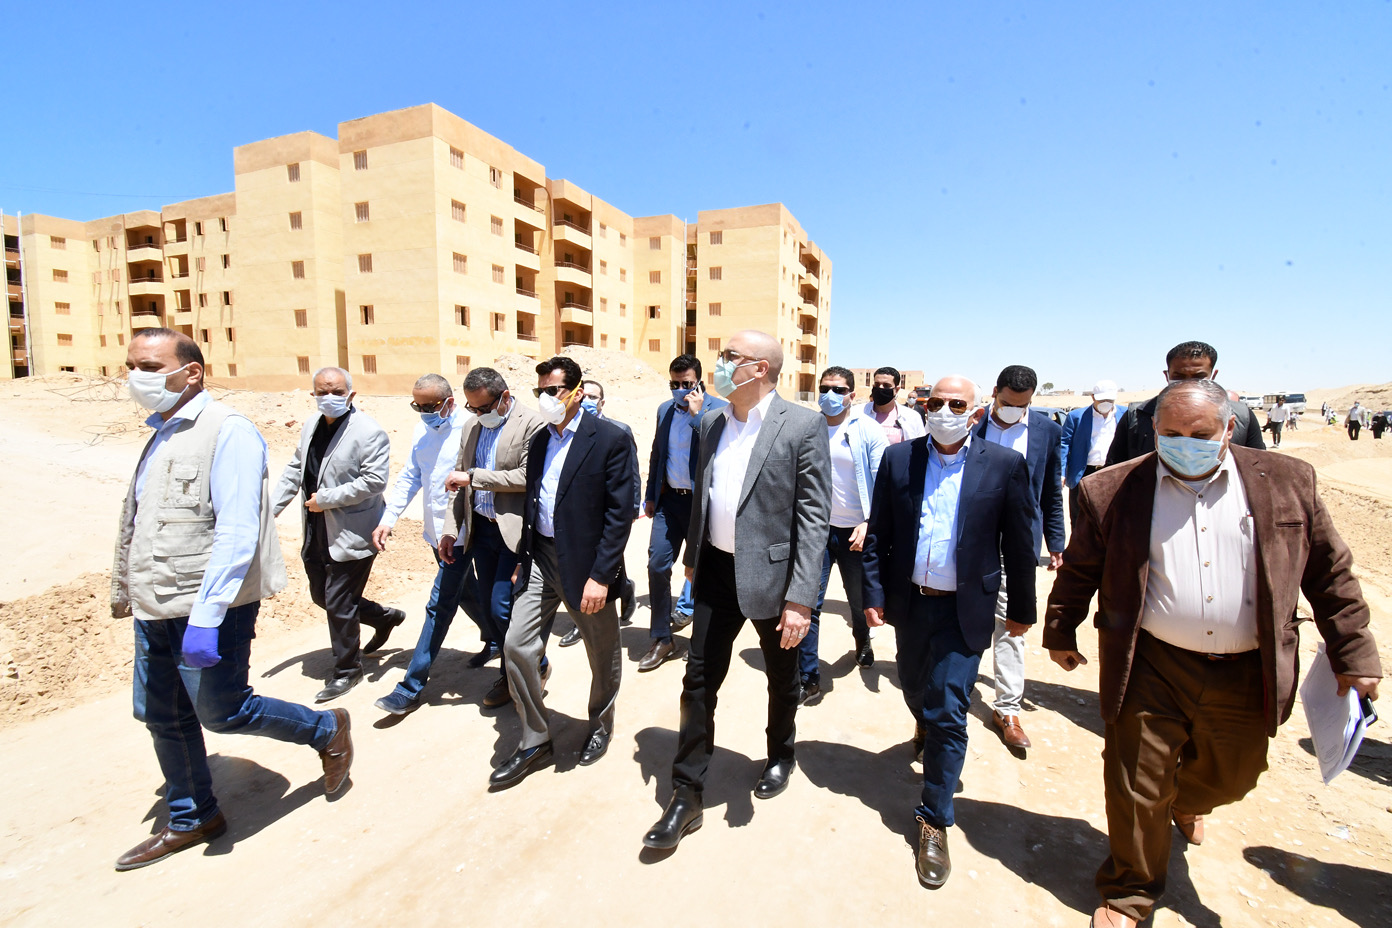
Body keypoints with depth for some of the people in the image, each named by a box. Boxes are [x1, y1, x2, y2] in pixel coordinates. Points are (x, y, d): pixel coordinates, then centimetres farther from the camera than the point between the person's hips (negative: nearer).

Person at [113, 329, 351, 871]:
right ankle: (191, 820, 35)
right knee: (161, 717, 16)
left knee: (220, 711, -2)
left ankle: (327, 730, 22)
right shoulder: (159, 434, 12)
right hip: (155, 608, 9)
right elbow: (134, 521, 23)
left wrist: (205, 617, -26)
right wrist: (123, 588, 27)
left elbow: (237, 534, -23)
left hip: (210, 606, -9)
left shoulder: (227, 432, -16)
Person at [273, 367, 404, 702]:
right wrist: (271, 509, 11)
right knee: (321, 596, 19)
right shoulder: (312, 425, 9)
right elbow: (295, 470, 16)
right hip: (316, 533, 8)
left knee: (338, 603, 0)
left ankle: (347, 670, 22)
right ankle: (386, 617, 40)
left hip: (351, 534, -8)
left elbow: (373, 481, -22)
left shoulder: (370, 432, -16)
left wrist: (326, 499, -18)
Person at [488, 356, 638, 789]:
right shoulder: (540, 440, 9)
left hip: (587, 562, -5)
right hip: (540, 558, 6)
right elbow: (531, 503, 15)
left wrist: (601, 576, -20)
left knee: (603, 654, 12)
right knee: (516, 646, 4)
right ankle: (535, 742, 24)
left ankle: (600, 726, 40)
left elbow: (620, 514, -17)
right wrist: (522, 559, 14)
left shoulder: (611, 439, -13)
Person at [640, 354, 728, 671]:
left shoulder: (718, 408, -8)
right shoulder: (664, 409, 10)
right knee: (657, 565, 1)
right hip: (669, 499, 5)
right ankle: (661, 640, 14)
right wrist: (650, 495, 15)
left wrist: (697, 414, -22)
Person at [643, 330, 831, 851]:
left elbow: (814, 516, -16)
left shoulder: (803, 426, -14)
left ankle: (780, 755, 48)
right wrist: (693, 556, 17)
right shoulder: (711, 423, 4)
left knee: (782, 679, 19)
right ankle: (686, 795, 26)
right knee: (699, 681, 9)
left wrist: (801, 598, -19)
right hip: (718, 572, 5)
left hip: (772, 574, -4)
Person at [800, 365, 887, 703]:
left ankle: (862, 641, 51)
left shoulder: (869, 431, -5)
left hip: (854, 531, -1)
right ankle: (809, 679, 10)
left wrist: (870, 523, -15)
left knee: (859, 599, 18)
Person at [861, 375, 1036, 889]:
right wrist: (874, 593, -3)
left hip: (963, 610, -3)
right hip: (909, 601, 3)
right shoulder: (898, 457, -3)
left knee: (949, 715, 1)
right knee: (915, 689, 23)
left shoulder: (1004, 464, -8)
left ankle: (934, 821, 20)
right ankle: (926, 726, 59)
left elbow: (1019, 544, -1)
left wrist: (1022, 607, 4)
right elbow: (878, 534, 0)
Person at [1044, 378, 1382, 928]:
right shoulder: (1112, 491, -7)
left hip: (1246, 674, 3)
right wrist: (1061, 632, 8)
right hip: (1151, 670, -2)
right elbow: (1080, 571, 1)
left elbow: (1330, 572, 6)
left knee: (1232, 777, 25)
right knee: (1137, 789, 7)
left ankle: (1186, 801, 60)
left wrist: (1354, 656, 4)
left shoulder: (1287, 481, -1)